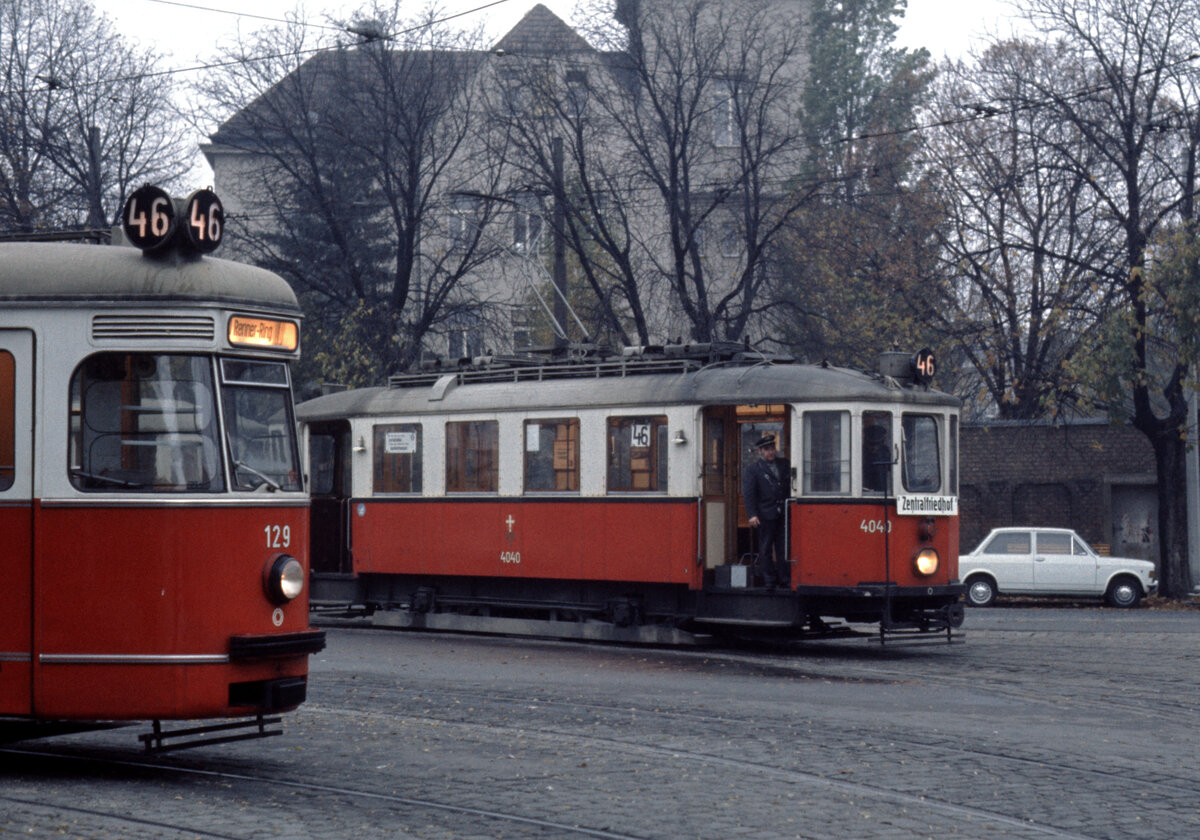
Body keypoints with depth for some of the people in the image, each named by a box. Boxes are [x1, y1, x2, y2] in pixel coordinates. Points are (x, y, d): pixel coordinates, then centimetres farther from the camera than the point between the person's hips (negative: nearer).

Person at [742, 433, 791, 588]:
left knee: (784, 547, 6)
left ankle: (785, 579, 13)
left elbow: (791, 486, 17)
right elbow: (748, 494, -5)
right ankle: (769, 580, 9)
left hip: (784, 513, 3)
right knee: (766, 548, 2)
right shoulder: (752, 470, 0)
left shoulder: (784, 464, 12)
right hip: (765, 515, -3)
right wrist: (752, 514, -15)